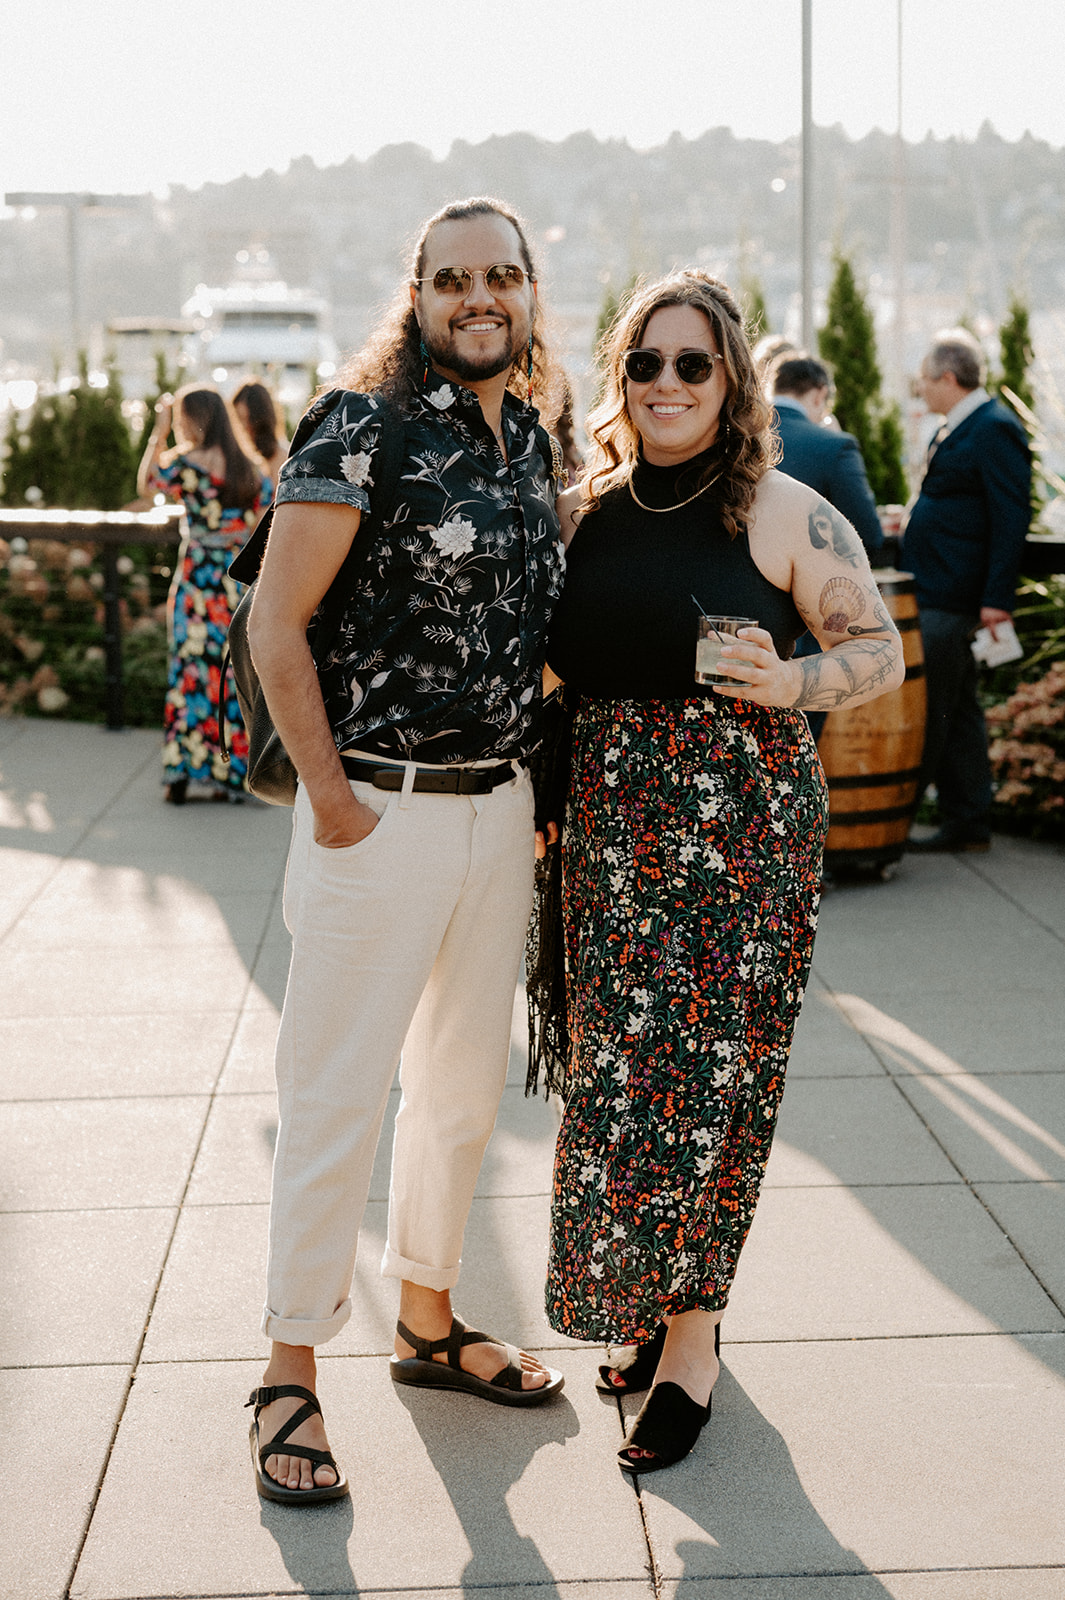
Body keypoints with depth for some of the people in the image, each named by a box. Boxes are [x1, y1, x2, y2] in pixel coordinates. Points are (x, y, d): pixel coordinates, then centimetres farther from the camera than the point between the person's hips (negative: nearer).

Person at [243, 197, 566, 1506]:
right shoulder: (366, 434, -12)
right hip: (381, 808, -7)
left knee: (466, 1083, 17)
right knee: (337, 1097, -1)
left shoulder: (532, 442, 9)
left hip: (500, 805, 7)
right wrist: (332, 801, -14)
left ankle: (427, 1321, 34)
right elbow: (276, 624, -14)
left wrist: (534, 780, 13)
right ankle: (290, 1372, 13)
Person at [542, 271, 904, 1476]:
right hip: (611, 821, 4)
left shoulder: (783, 514, -3)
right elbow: (545, 663, 18)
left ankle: (691, 1333, 12)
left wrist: (788, 680, -18)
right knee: (618, 1064, 6)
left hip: (743, 822, -4)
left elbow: (881, 651, 0)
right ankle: (642, 1301, 25)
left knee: (712, 1068, -1)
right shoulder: (583, 514, 9)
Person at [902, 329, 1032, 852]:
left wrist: (997, 599, -20)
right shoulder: (955, 429, 17)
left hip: (952, 600, -10)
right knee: (957, 711, 12)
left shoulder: (996, 430, -12)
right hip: (934, 593, 10)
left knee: (926, 710, -7)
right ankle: (968, 824, 17)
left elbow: (1011, 518, -17)